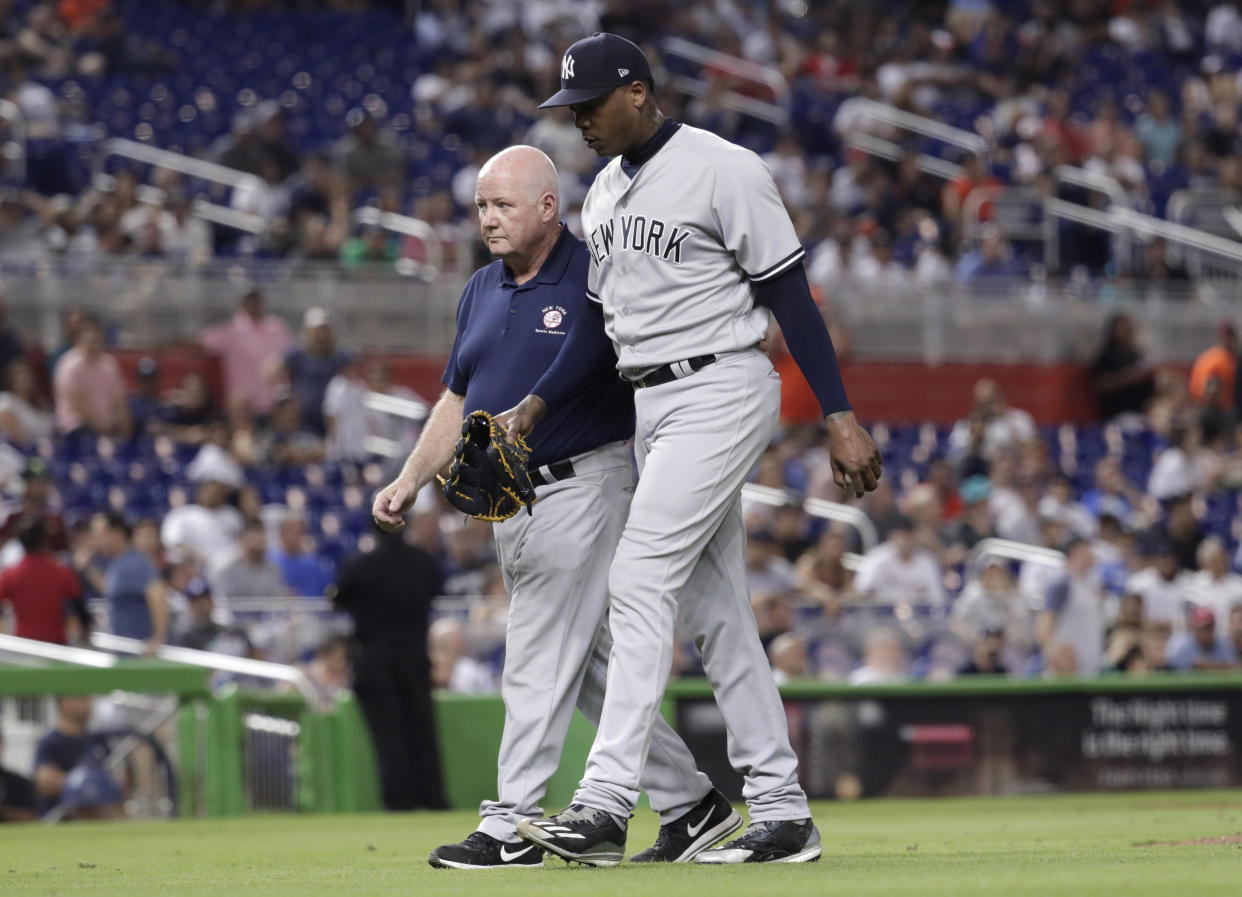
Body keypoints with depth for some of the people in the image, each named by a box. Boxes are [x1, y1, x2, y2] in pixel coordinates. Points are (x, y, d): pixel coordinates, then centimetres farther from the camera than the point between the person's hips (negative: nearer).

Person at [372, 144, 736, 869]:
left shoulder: (596, 278, -10)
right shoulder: (483, 291, 14)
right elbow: (457, 399, 20)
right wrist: (410, 481, 13)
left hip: (583, 485, -8)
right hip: (510, 502, 8)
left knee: (540, 665, -8)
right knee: (597, 671, 9)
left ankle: (512, 828, -7)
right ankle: (689, 804, 16)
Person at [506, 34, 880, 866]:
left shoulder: (724, 171, -12)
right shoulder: (605, 194, 14)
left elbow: (792, 295, -13)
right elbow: (601, 320, 19)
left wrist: (841, 417, -17)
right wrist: (537, 404, 5)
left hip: (720, 392, -9)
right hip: (652, 406, 9)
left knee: (641, 581, -18)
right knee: (716, 609, 8)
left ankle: (605, 805, -23)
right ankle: (783, 814, 11)